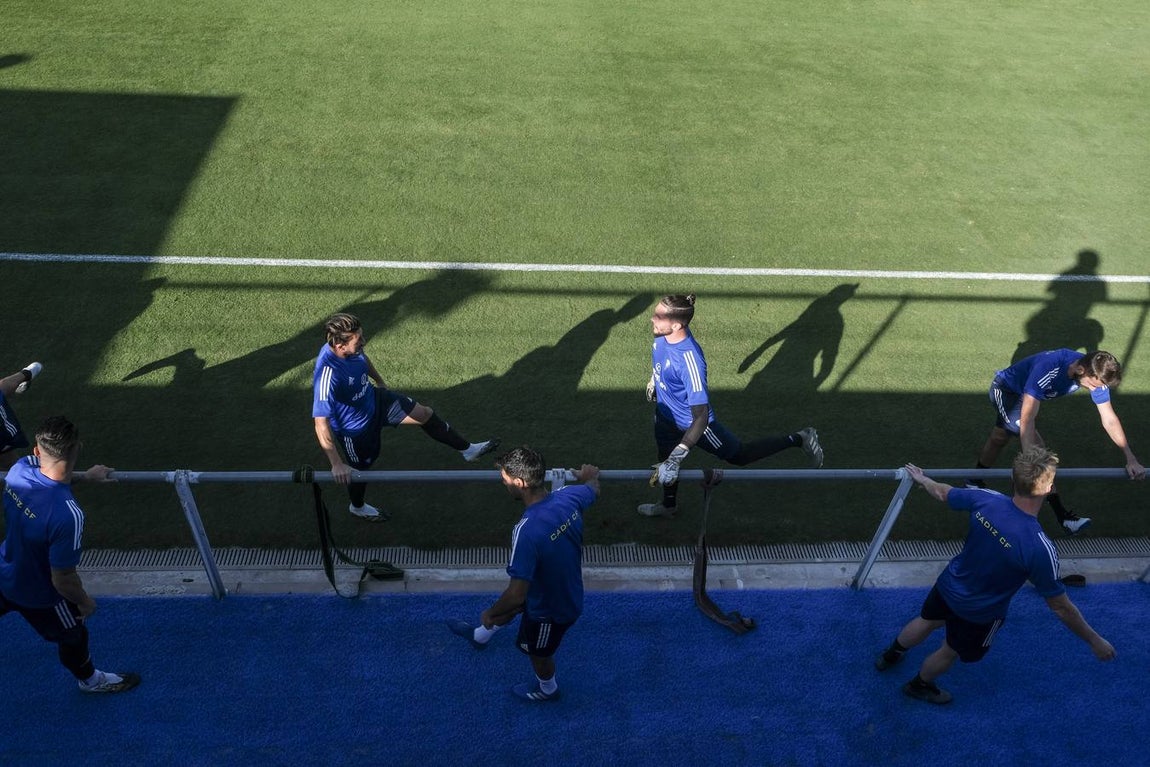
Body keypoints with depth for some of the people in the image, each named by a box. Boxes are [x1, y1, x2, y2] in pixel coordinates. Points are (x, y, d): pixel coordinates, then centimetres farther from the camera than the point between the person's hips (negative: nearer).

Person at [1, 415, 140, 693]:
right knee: (73, 637, 25)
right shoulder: (67, 514, -44)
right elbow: (63, 579, -30)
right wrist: (85, 602, -10)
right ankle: (89, 679, 54)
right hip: (40, 595, -4)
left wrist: (86, 476, 19)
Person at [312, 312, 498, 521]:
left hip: (373, 399, 6)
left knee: (424, 414, 6)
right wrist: (336, 464, -38)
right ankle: (357, 507, 53)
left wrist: (380, 382, 25)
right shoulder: (328, 374, -41)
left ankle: (467, 449, 28)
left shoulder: (350, 347, -19)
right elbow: (321, 424, -40)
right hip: (355, 428, -6)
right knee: (360, 468, 19)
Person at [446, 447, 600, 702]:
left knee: (538, 652, 27)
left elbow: (516, 595, -37)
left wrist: (490, 614, -16)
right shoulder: (568, 496, -21)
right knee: (514, 604, 32)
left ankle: (547, 689, 59)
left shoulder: (527, 531, -42)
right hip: (570, 592, 6)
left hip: (550, 611, -6)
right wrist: (590, 476, 29)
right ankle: (480, 636, 61)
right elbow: (593, 489, 5)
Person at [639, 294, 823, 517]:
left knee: (739, 455, 16)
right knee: (666, 461, 28)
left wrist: (676, 456, -43)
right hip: (666, 412, 7)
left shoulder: (689, 361, -43)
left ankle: (799, 440, 30)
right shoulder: (664, 333, -20)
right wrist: (654, 379, 25)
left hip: (691, 422, -7)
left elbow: (701, 417, -40)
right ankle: (668, 505, 56)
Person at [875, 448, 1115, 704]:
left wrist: (922, 479, 20)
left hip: (948, 584, 4)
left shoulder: (985, 499, -26)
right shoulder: (1040, 549, -38)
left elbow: (943, 493, -3)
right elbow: (1061, 607, -23)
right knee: (950, 652, 27)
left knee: (927, 622, 34)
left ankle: (890, 656, 60)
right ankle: (919, 686, 55)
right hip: (979, 613, -4)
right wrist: (1095, 640, -7)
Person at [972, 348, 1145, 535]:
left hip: (1022, 393, 8)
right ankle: (1061, 515, -16)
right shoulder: (1050, 369, -43)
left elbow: (1110, 419, -13)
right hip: (1004, 391, -7)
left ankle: (975, 482, 43)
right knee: (1037, 446, -18)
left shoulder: (1095, 374, -22)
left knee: (999, 438, 22)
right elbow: (1027, 417, -47)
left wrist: (1131, 459, -16)